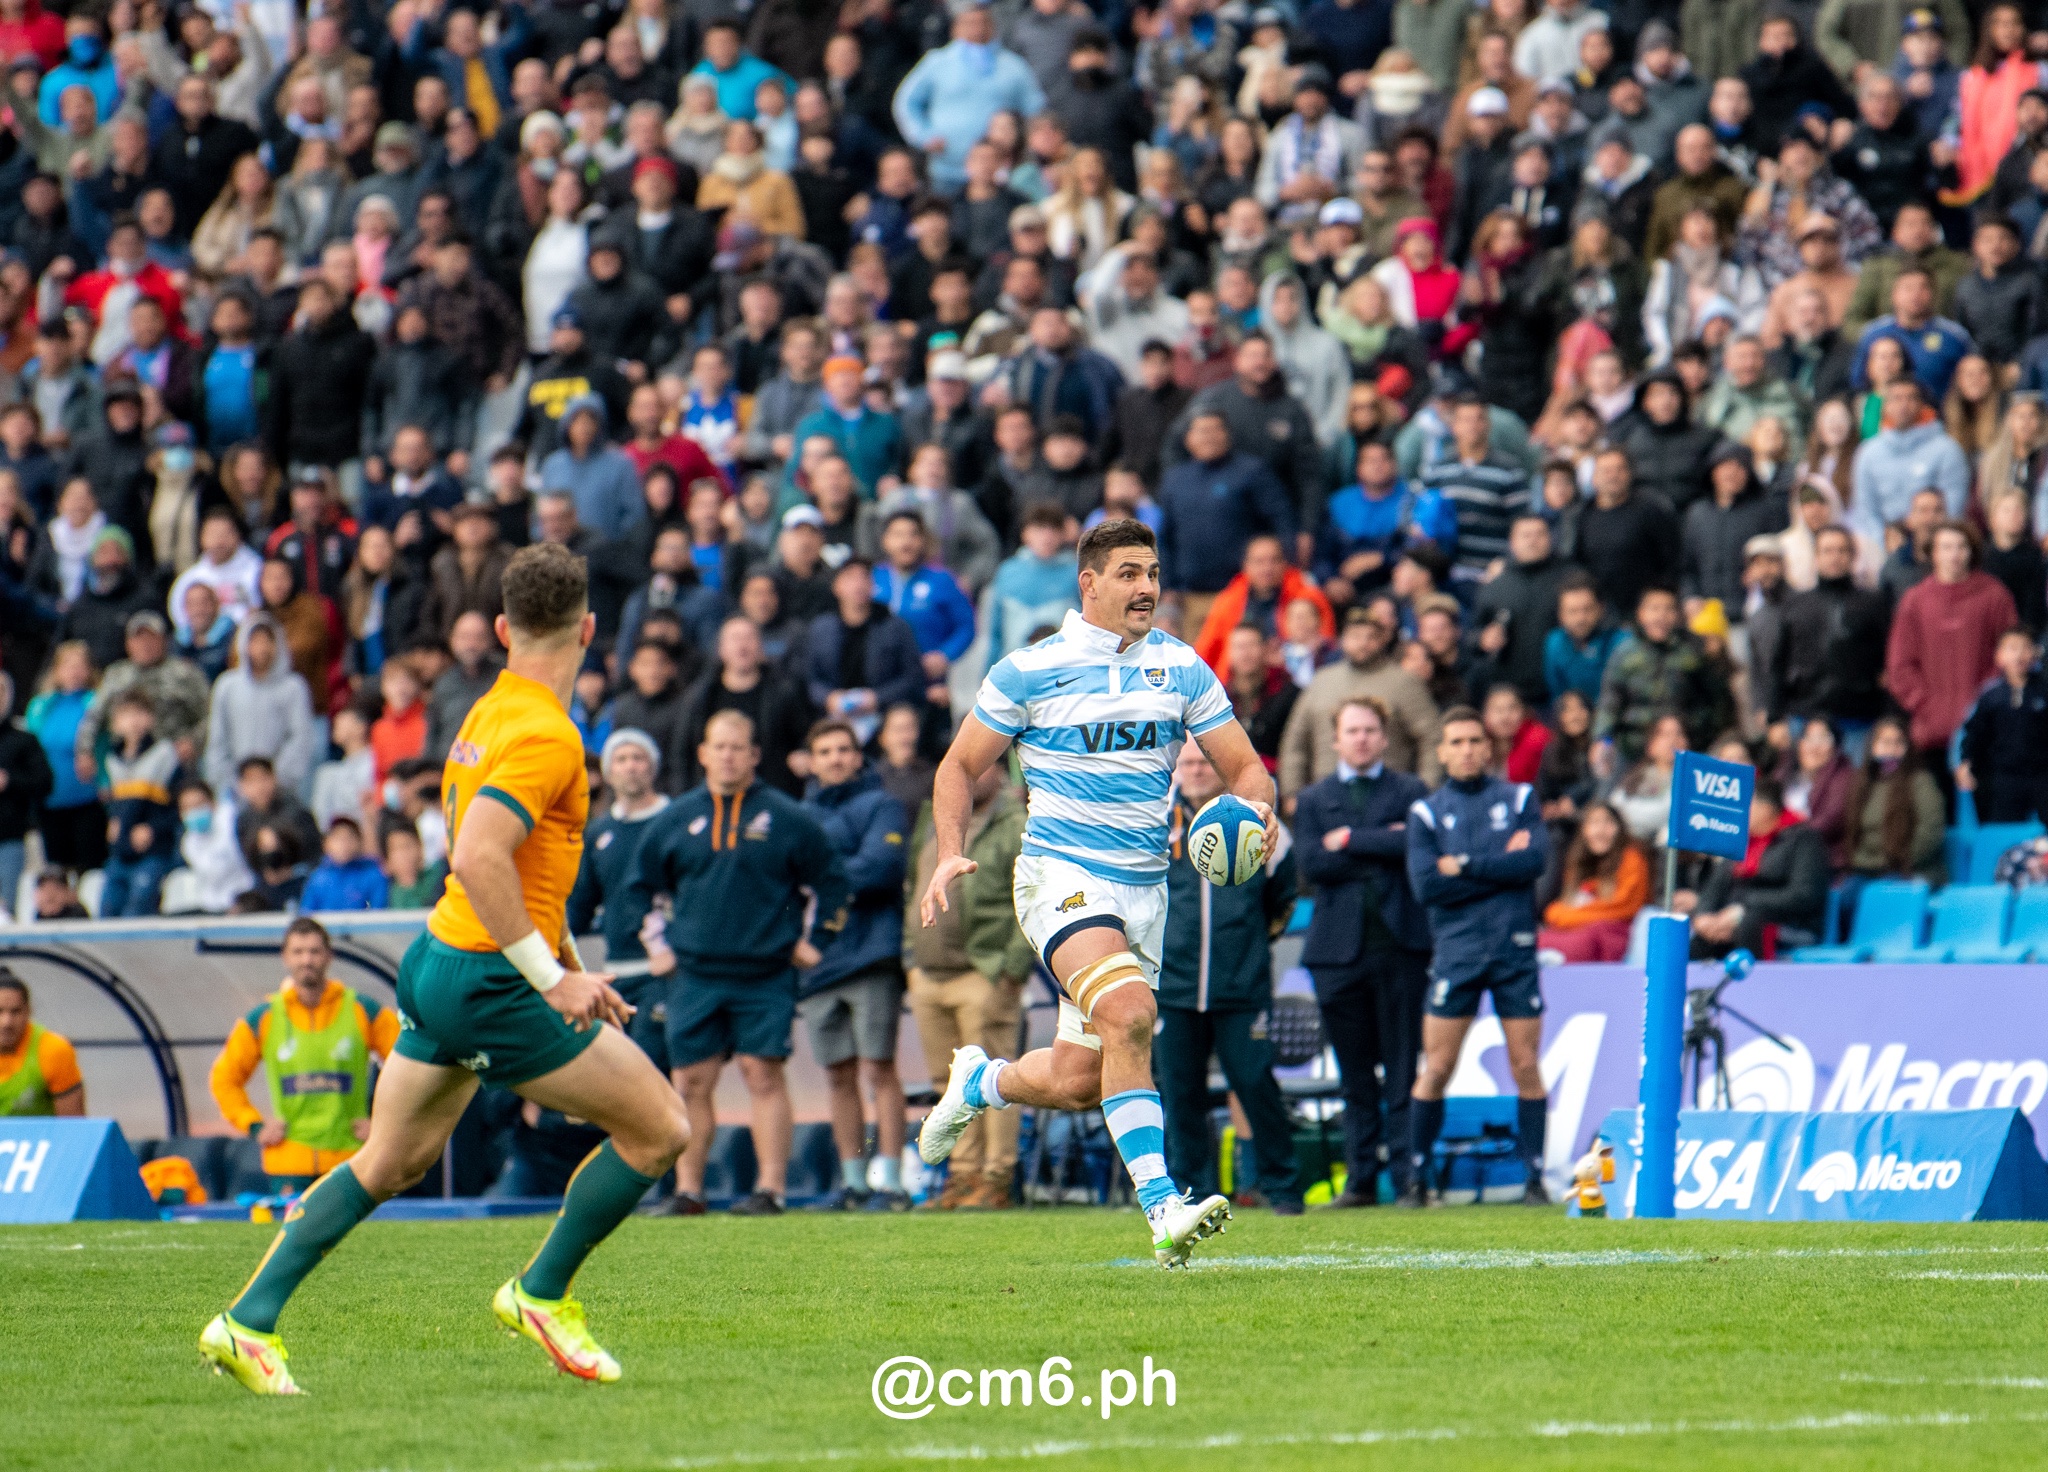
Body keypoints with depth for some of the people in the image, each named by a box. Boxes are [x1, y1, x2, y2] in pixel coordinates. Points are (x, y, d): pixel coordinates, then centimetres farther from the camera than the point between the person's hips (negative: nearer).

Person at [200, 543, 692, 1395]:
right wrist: (553, 977, -26)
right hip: (490, 983, -10)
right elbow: (479, 859, -30)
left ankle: (250, 1322, 15)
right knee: (659, 1127, 0)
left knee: (392, 1162, 18)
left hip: (440, 964, 10)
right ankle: (542, 1293, 11)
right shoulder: (545, 735, -18)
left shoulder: (490, 715, 12)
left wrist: (569, 969, 24)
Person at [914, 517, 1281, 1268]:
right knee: (1128, 1012, -30)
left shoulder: (1182, 669, 7)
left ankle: (979, 1081, 42)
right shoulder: (1031, 670, -3)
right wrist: (950, 854, -10)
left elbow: (1243, 765, 9)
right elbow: (960, 764, 6)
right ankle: (1161, 1207, -33)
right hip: (1061, 875, -5)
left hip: (1144, 888, 5)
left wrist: (1256, 808, -14)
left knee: (1077, 1081, 7)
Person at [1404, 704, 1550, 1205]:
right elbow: (1426, 885, -7)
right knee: (1436, 1070, -2)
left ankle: (1535, 1177, 6)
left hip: (1515, 949, 0)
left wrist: (1465, 866, -9)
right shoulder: (1426, 812, 7)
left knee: (1526, 1066, 0)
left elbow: (1536, 860, -8)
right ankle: (1417, 1178, 5)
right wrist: (1501, 866, -7)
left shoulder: (1519, 799, 8)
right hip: (1456, 951, 0)